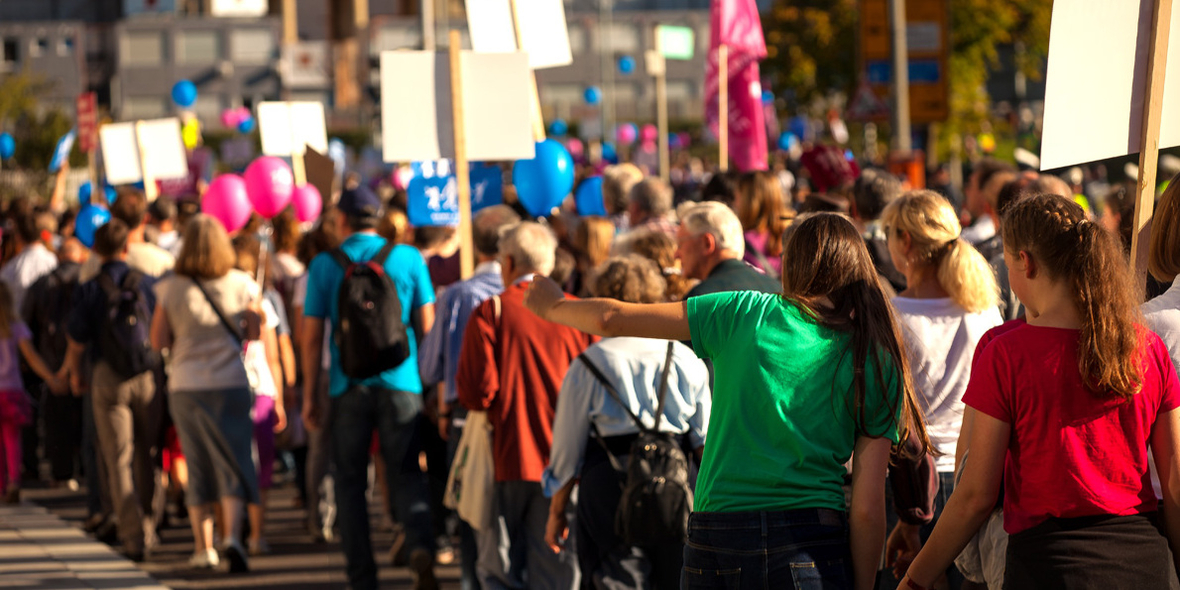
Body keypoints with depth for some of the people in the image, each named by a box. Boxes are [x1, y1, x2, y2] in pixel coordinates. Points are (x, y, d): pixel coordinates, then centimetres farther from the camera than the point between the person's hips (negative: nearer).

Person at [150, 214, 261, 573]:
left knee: (197, 466, 12)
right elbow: (255, 332, 3)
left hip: (185, 387, 1)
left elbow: (158, 341, -2)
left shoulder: (171, 290, -5)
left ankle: (203, 547, 15)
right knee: (234, 464, 0)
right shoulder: (241, 285, -5)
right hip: (231, 383, -1)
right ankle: (232, 536, -20)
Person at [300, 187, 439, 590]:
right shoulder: (409, 258, 3)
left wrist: (310, 393, 8)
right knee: (405, 473, 6)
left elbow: (312, 336, 1)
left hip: (348, 386, 0)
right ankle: (420, 547, -21)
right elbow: (427, 325, 4)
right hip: (400, 384, 0)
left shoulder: (325, 266, 1)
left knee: (350, 481, 9)